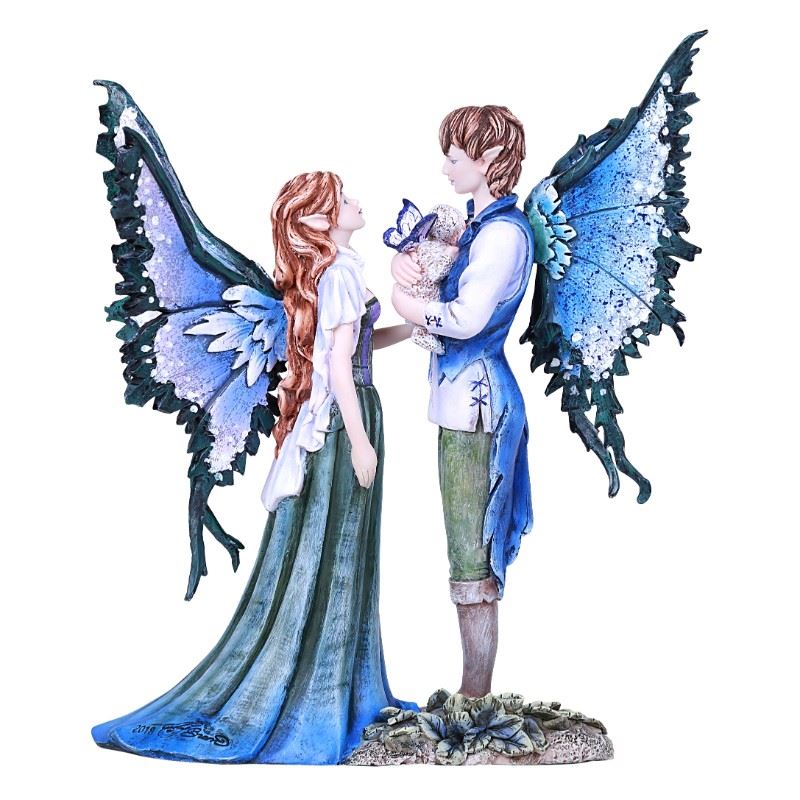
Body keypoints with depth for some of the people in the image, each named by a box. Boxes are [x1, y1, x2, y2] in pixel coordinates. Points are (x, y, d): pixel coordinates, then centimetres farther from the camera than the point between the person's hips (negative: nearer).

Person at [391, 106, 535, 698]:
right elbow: (415, 248, 20)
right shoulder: (478, 223, 15)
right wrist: (403, 261, -3)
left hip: (474, 404, -10)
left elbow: (467, 316, -27)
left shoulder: (504, 232, -15)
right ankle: (476, 692, 23)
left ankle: (475, 699, 4)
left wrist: (412, 309, -9)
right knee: (474, 553, 14)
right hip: (470, 402, 10)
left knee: (471, 560, -4)